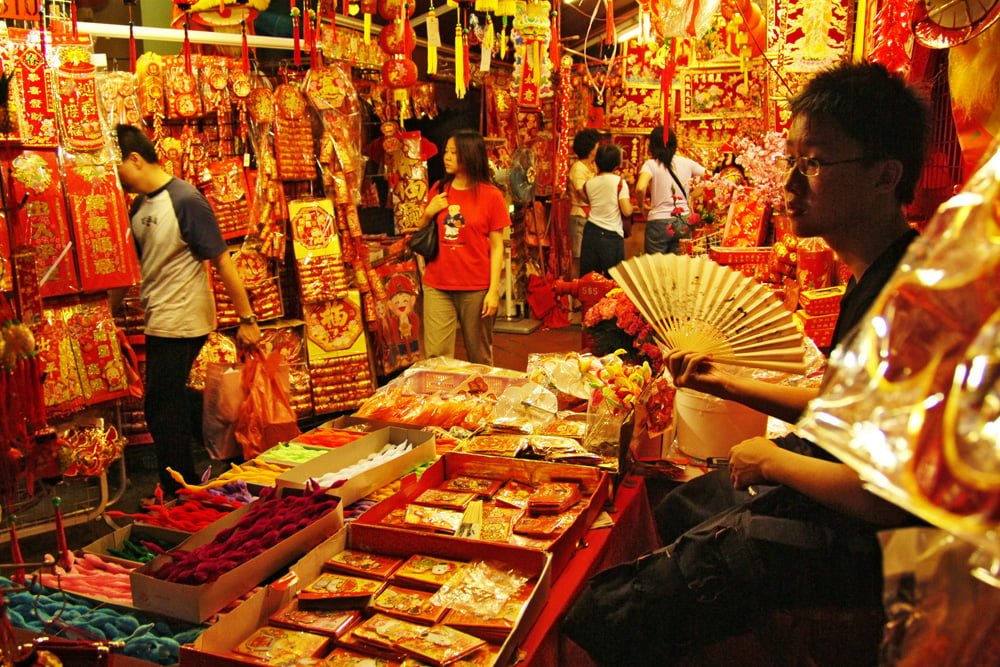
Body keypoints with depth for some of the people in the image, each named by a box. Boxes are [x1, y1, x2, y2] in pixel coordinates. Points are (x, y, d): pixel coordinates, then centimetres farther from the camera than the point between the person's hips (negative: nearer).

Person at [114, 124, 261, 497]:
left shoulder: (185, 200, -16)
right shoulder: (140, 204, 8)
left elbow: (222, 261, -17)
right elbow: (135, 260, 17)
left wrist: (246, 319, -17)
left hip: (180, 322, -8)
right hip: (158, 322, 8)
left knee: (164, 411, 2)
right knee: (175, 401, 20)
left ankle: (179, 497, 17)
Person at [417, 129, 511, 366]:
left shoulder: (491, 195, -4)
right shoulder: (438, 190, 8)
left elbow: (496, 247, -4)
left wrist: (494, 290, -10)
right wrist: (429, 213, -2)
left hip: (476, 290, -3)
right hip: (437, 287, 3)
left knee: (480, 357, 9)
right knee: (436, 356, 2)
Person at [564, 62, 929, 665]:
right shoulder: (871, 275, 3)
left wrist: (773, 460, -17)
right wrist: (724, 384, 11)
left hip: (867, 538, -11)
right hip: (835, 474, 11)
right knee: (675, 509, 27)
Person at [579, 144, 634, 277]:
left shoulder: (589, 183, 3)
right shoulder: (620, 182, -7)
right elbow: (627, 211, -13)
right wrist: (631, 204, 9)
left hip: (591, 231, 4)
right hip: (612, 235, -3)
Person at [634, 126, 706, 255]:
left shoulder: (651, 164, -8)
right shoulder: (687, 163, 4)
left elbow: (640, 188, -25)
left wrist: (641, 205, -7)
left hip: (659, 222, -3)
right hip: (683, 222, 4)